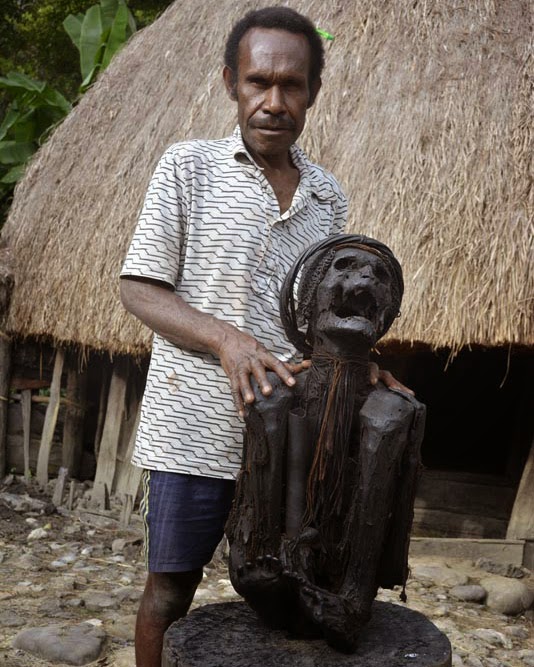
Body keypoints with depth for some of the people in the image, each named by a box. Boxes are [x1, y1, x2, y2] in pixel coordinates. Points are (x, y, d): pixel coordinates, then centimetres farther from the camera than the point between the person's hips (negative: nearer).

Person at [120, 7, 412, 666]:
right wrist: (225, 339, -22)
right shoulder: (188, 166, -3)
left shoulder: (328, 197, 8)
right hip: (194, 429, -3)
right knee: (170, 591, 9)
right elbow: (137, 289, -7)